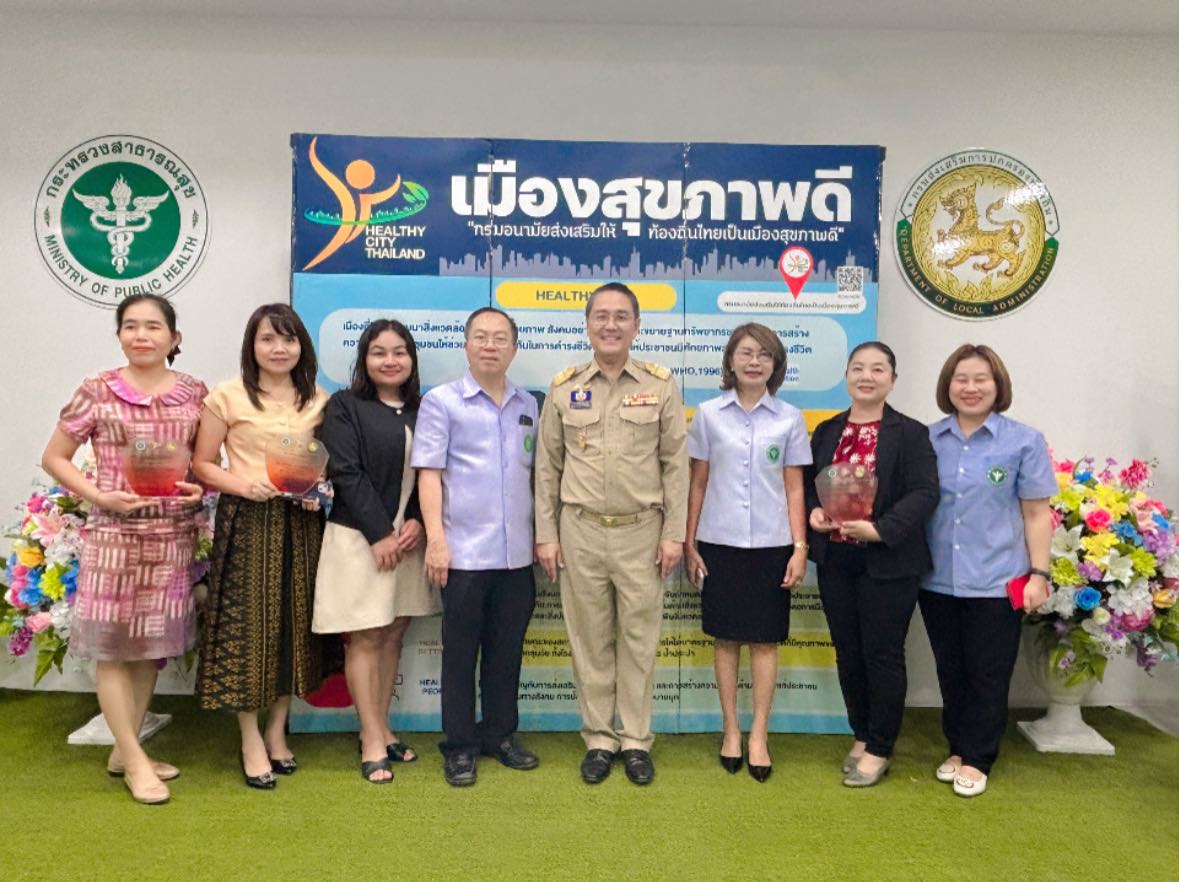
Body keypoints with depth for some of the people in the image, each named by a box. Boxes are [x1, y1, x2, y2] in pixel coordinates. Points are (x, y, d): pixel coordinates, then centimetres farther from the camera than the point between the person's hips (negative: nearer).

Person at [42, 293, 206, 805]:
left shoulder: (194, 393, 3)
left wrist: (200, 489, -7)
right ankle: (135, 761, 15)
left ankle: (124, 750, 28)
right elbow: (54, 458, 1)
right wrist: (100, 497, -13)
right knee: (111, 643, 2)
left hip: (173, 534, 3)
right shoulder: (97, 392, -5)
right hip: (114, 534, -3)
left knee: (153, 644, 12)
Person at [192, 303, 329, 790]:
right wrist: (243, 484, -17)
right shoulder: (228, 396, -2)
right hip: (246, 522, -3)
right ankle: (251, 740, 16)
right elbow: (202, 464, -1)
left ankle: (277, 731, 26)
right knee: (247, 625, 0)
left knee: (295, 624, 9)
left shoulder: (319, 400, 9)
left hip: (302, 524, 4)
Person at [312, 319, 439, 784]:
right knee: (365, 638, 0)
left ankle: (379, 729, 23)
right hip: (360, 537, -5)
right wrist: (379, 534, -15)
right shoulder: (344, 407, -3)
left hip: (409, 536, 5)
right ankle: (373, 743, 8)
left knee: (393, 634, 11)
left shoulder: (421, 410, 10)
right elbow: (347, 475, -11)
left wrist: (417, 522, -7)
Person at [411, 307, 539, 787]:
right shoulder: (441, 401, -2)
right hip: (464, 551, -4)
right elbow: (429, 473, -6)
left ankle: (500, 734, 29)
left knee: (506, 650, 13)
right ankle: (459, 746, 21)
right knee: (460, 652, 7)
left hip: (517, 553, 4)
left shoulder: (528, 405, 11)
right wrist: (435, 540, -13)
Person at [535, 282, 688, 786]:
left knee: (639, 638, 7)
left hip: (641, 532, -1)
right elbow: (547, 466, 6)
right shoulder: (563, 387, 4)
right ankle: (598, 739, 23)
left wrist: (674, 533, -3)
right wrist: (545, 535, 2)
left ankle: (635, 740, 22)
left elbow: (676, 464, 1)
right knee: (589, 639, 9)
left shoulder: (661, 385, 1)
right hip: (580, 531, 1)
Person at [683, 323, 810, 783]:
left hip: (771, 544, 0)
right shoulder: (709, 414, 1)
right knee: (725, 638, 8)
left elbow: (794, 489, 4)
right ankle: (731, 730, 22)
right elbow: (698, 484, 4)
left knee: (765, 641, 5)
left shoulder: (789, 419, 2)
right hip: (719, 543, 0)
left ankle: (759, 735, 18)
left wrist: (800, 547, -1)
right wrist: (688, 543, 3)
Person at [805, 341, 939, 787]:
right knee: (848, 653, 13)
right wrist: (813, 512, -8)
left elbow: (924, 493, -13)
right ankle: (862, 736, 31)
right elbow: (808, 483, 14)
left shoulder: (911, 433, -5)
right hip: (835, 560, 5)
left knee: (883, 654, 4)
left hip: (887, 562, -5)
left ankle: (879, 750, 20)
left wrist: (879, 530, -25)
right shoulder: (826, 432, 10)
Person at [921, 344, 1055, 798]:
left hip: (995, 581, -2)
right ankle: (957, 748, 31)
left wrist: (1039, 574, -5)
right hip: (938, 580, 3)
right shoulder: (928, 439, 2)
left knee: (987, 675, 8)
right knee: (950, 671, 15)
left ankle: (976, 759, 23)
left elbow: (1036, 514, -1)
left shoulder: (1024, 441, -4)